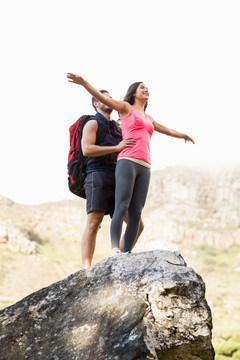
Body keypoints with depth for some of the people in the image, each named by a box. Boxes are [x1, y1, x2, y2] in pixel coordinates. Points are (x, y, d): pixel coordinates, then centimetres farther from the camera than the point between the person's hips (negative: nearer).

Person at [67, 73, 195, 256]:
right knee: (122, 207, -19)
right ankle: (115, 251, -27)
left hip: (144, 167, 6)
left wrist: (183, 135, 65)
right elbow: (102, 98, -1)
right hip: (127, 162, -6)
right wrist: (83, 82, -16)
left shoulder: (148, 118, 30)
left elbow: (166, 130, 48)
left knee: (136, 213, -5)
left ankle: (127, 254, -9)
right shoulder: (126, 107, 13)